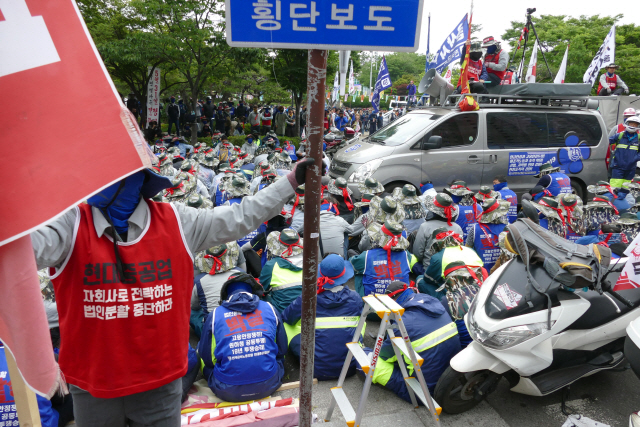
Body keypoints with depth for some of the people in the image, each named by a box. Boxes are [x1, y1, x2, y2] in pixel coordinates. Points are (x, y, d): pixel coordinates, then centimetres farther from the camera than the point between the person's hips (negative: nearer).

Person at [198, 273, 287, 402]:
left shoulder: (215, 314, -1)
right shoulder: (269, 308, 3)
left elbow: (207, 358, 6)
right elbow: (282, 350, 12)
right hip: (268, 386, 2)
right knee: (278, 359, 34)